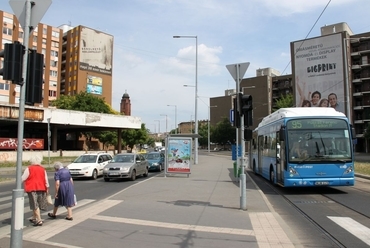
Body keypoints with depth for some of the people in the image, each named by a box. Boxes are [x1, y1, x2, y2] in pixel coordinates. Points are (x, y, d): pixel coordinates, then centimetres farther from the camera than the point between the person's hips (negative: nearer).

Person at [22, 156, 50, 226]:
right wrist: (47, 188, 17)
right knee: (37, 204, 19)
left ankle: (39, 220, -6)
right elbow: (46, 180, 8)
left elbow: (23, 178, -4)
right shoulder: (42, 169, 7)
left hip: (32, 188, -5)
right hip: (41, 188, 5)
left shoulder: (29, 169, -6)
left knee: (35, 205, -2)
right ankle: (34, 218, 32)